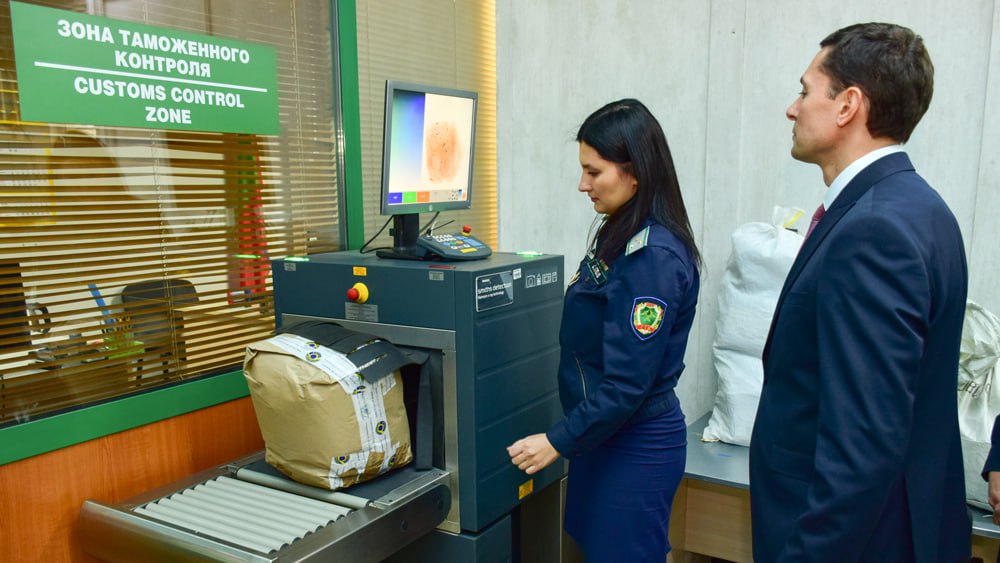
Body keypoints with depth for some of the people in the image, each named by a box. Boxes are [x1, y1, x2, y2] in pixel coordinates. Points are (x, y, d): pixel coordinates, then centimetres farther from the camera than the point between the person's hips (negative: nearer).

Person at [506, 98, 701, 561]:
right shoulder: (619, 236, 5)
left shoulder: (654, 256, -24)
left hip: (635, 446, -9)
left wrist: (558, 441, -17)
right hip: (602, 434, 9)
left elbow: (627, 381, -24)